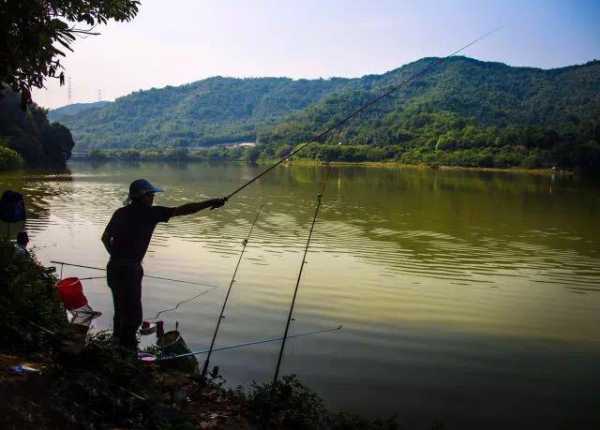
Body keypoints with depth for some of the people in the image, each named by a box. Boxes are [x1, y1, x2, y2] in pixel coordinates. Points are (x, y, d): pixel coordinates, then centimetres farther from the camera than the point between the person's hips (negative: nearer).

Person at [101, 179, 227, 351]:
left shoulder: (120, 213, 10)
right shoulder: (149, 213, -10)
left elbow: (105, 238, 16)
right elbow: (181, 210, -12)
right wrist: (210, 203, -10)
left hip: (113, 267, 8)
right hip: (129, 270, -8)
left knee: (121, 310, 22)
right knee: (133, 315, 0)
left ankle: (117, 345, 36)